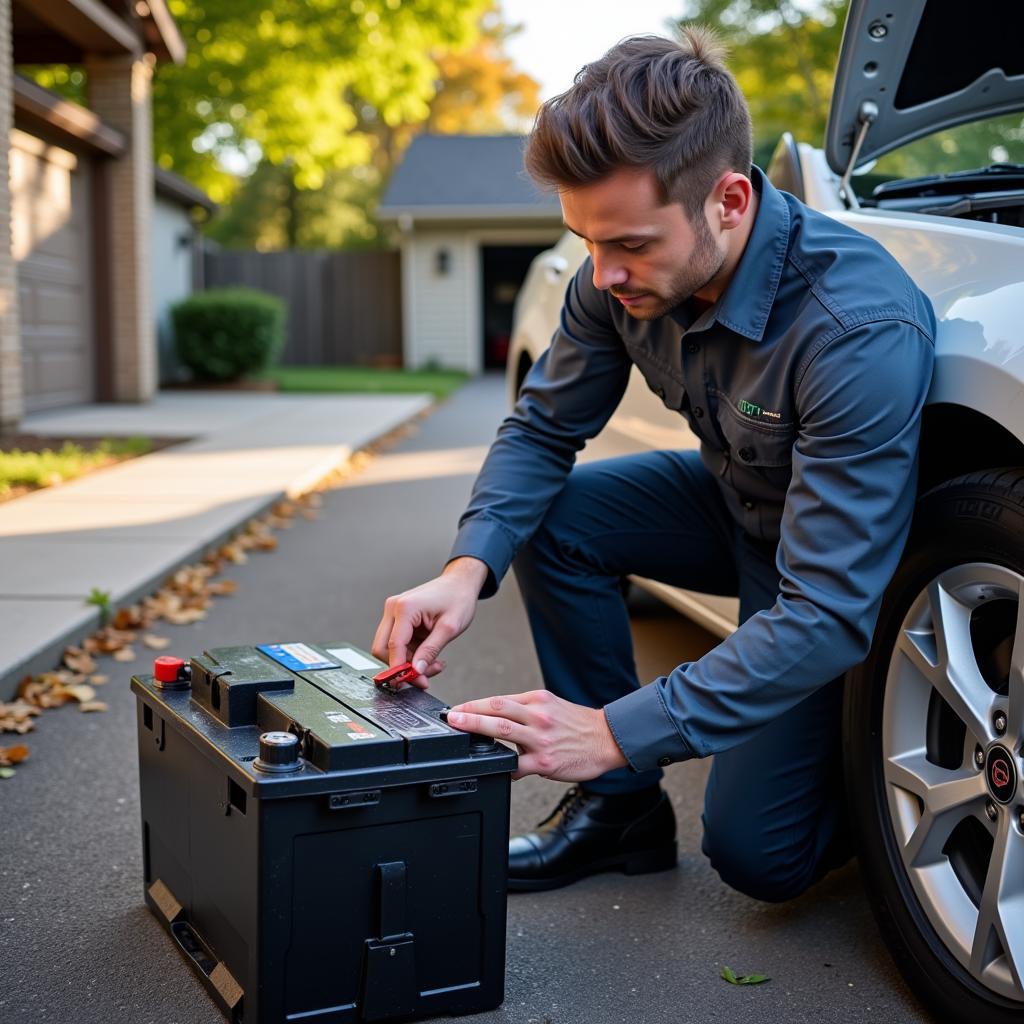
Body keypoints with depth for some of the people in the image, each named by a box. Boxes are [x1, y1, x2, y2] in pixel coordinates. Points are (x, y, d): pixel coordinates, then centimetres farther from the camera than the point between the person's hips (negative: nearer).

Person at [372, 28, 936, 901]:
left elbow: (827, 619, -39)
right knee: (554, 516, -15)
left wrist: (616, 731, -44)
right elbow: (544, 426, -7)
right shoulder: (627, 272, -19)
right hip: (734, 501, 6)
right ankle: (622, 809, -2)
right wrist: (469, 568, -26)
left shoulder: (861, 330, -39)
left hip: (852, 556, -6)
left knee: (757, 853, -13)